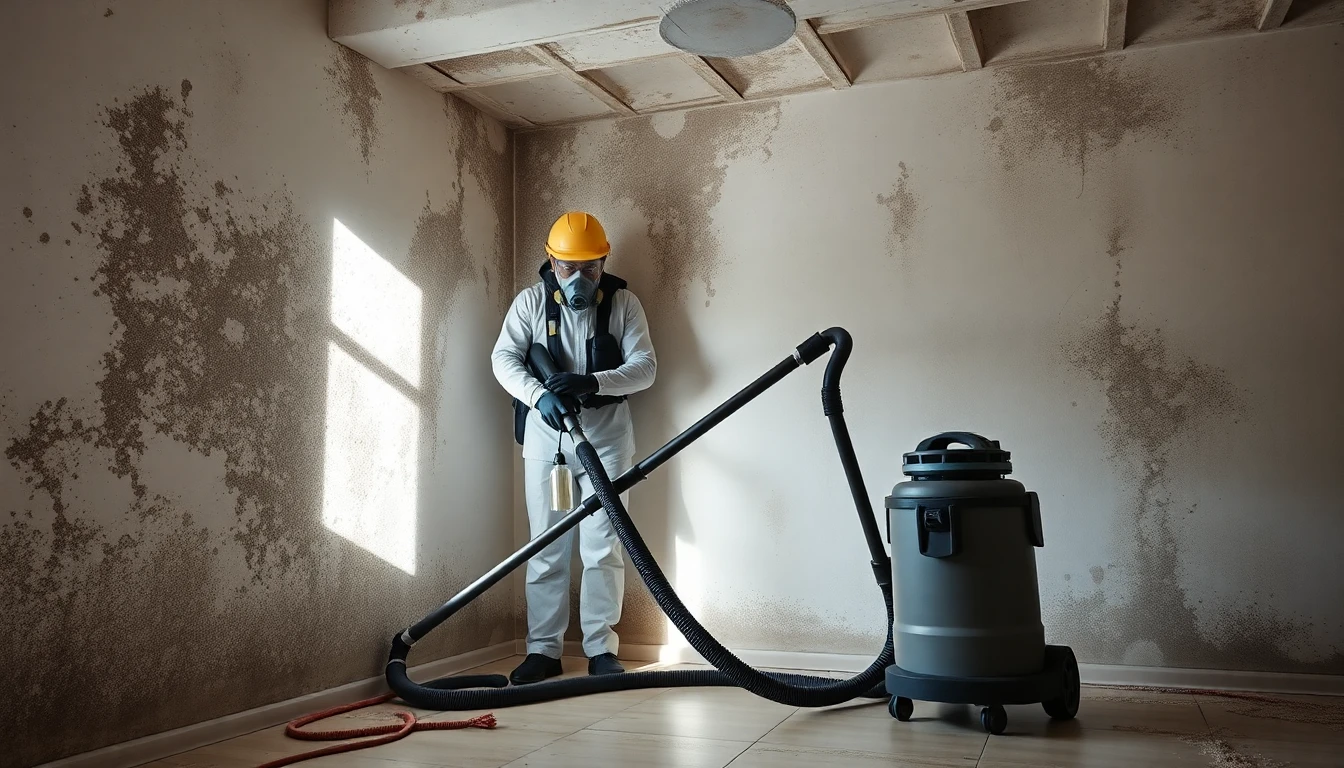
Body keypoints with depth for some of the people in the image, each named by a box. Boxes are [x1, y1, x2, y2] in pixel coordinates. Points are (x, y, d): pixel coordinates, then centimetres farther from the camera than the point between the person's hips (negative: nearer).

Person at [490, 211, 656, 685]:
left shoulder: (623, 303, 0)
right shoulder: (531, 302, 2)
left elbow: (645, 366, -8)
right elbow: (504, 358, -7)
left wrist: (592, 382, -26)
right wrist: (538, 395, -26)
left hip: (605, 432, -1)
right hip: (545, 432, 1)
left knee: (603, 546, -1)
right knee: (546, 546, 4)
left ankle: (601, 649, 9)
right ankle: (543, 650, 13)